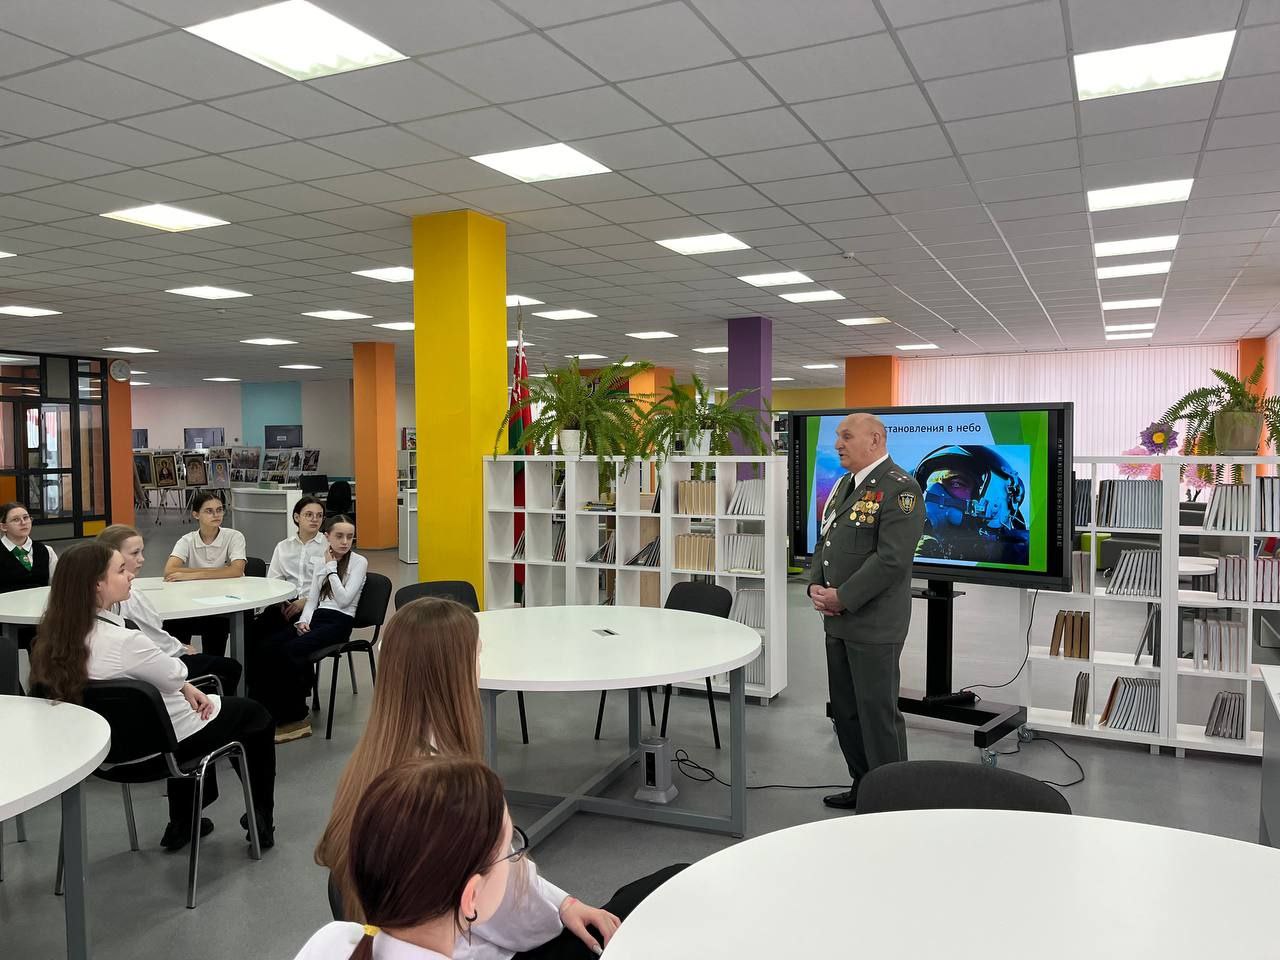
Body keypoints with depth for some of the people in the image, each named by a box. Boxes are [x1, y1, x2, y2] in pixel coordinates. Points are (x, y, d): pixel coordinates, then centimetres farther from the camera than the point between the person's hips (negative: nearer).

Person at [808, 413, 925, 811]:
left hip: (874, 624, -9)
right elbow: (824, 541, 18)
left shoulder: (899, 488, -14)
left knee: (878, 713, 0)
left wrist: (843, 598, -18)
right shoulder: (845, 484, 15)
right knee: (845, 709, 16)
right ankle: (863, 786, 31)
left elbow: (892, 559, -21)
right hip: (838, 620, 9)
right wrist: (815, 586, 1)